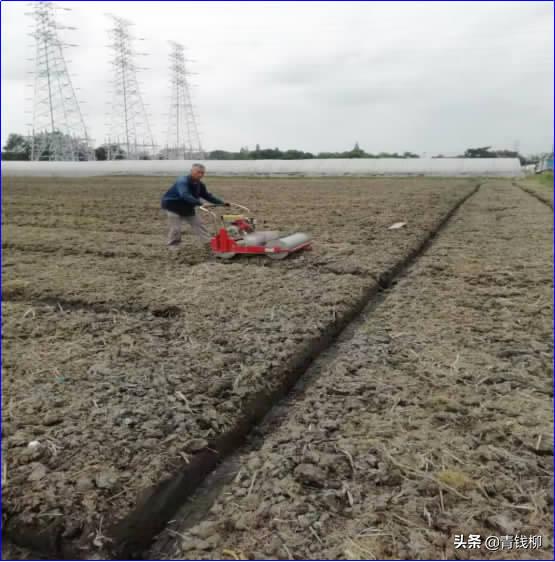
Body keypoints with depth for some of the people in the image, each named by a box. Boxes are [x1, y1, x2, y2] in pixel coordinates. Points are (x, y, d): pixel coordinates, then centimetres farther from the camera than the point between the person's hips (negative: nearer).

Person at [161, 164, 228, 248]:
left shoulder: (199, 185, -2)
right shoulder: (183, 181, -29)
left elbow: (207, 196, 7)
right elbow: (185, 195, -45)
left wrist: (222, 203, -3)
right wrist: (200, 203, -56)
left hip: (186, 207, 8)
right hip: (172, 205, -8)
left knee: (198, 224, 4)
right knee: (175, 228, -10)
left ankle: (210, 243, 7)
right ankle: (173, 247, 8)